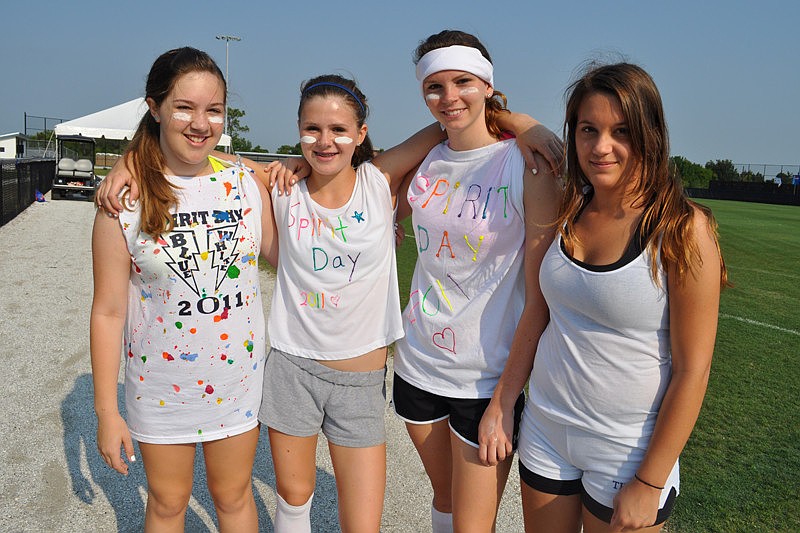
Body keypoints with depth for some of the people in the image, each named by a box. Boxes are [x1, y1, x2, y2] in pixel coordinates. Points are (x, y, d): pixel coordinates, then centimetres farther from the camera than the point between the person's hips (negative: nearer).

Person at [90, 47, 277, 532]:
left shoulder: (246, 180, -7)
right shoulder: (126, 198, -13)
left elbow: (281, 254, 4)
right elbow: (109, 310, -9)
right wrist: (107, 410, -6)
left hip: (238, 378, 2)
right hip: (162, 385, -1)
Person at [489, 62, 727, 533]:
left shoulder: (683, 229, -16)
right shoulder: (567, 213, -1)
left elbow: (692, 369, -15)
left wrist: (649, 483, -12)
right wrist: (500, 405, 3)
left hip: (627, 450, -4)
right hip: (545, 430, 5)